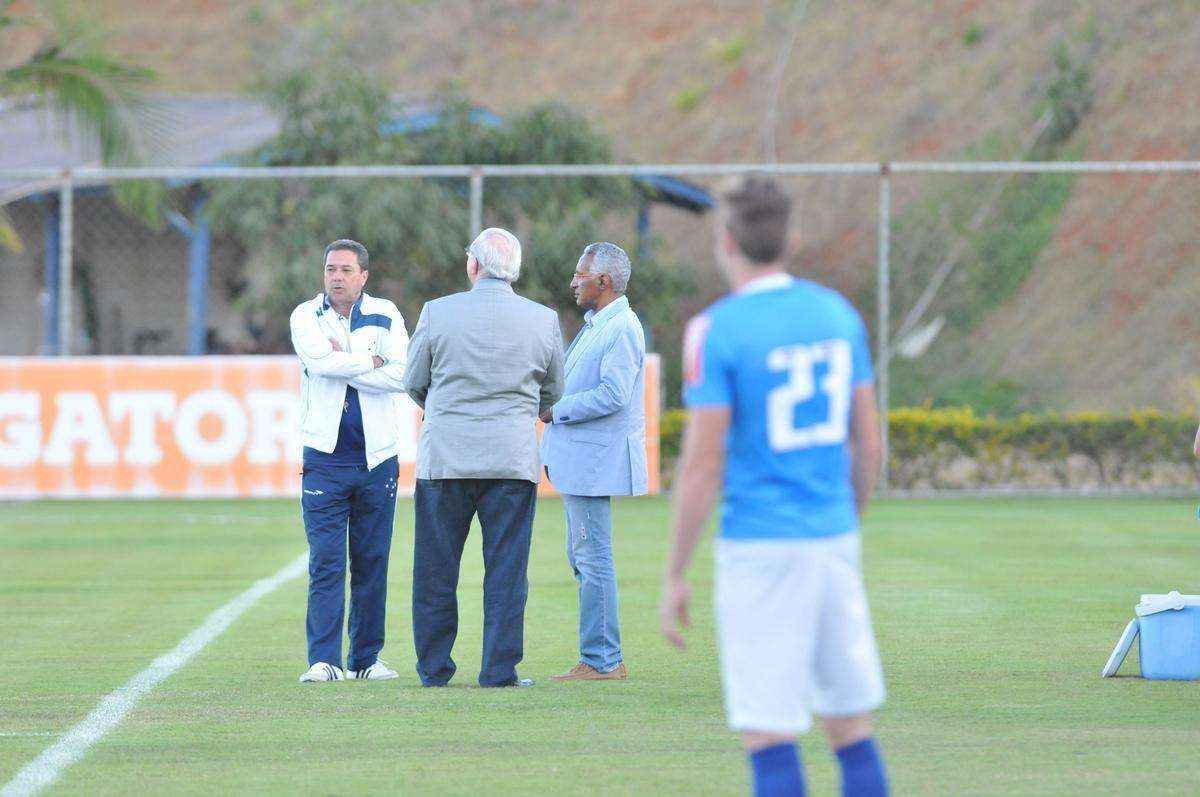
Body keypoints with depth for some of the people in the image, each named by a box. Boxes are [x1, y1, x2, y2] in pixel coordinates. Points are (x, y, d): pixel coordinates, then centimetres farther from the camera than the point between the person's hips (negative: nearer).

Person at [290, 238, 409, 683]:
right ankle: (324, 660, -9)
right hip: (325, 459, -2)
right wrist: (372, 362, -8)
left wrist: (343, 364, -9)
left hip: (377, 459, 2)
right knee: (325, 563, -8)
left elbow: (401, 377, -9)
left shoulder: (385, 316, 6)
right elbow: (320, 360, -17)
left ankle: (366, 658, 13)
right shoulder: (306, 317, 4)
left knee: (372, 563, 6)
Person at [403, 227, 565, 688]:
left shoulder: (437, 313, -3)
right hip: (514, 460, 0)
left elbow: (413, 383, 6)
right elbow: (553, 393, 12)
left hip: (444, 456, 0)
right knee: (507, 570, 3)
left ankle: (434, 668, 11)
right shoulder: (543, 320, 1)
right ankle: (499, 670, 1)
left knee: (435, 569, 8)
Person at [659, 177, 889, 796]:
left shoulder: (714, 332, -10)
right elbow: (868, 443, 13)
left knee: (767, 735, -4)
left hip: (759, 551, -6)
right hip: (834, 538, 6)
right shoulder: (839, 314, 8)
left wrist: (674, 577, -5)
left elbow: (702, 467, -12)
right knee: (851, 727, 12)